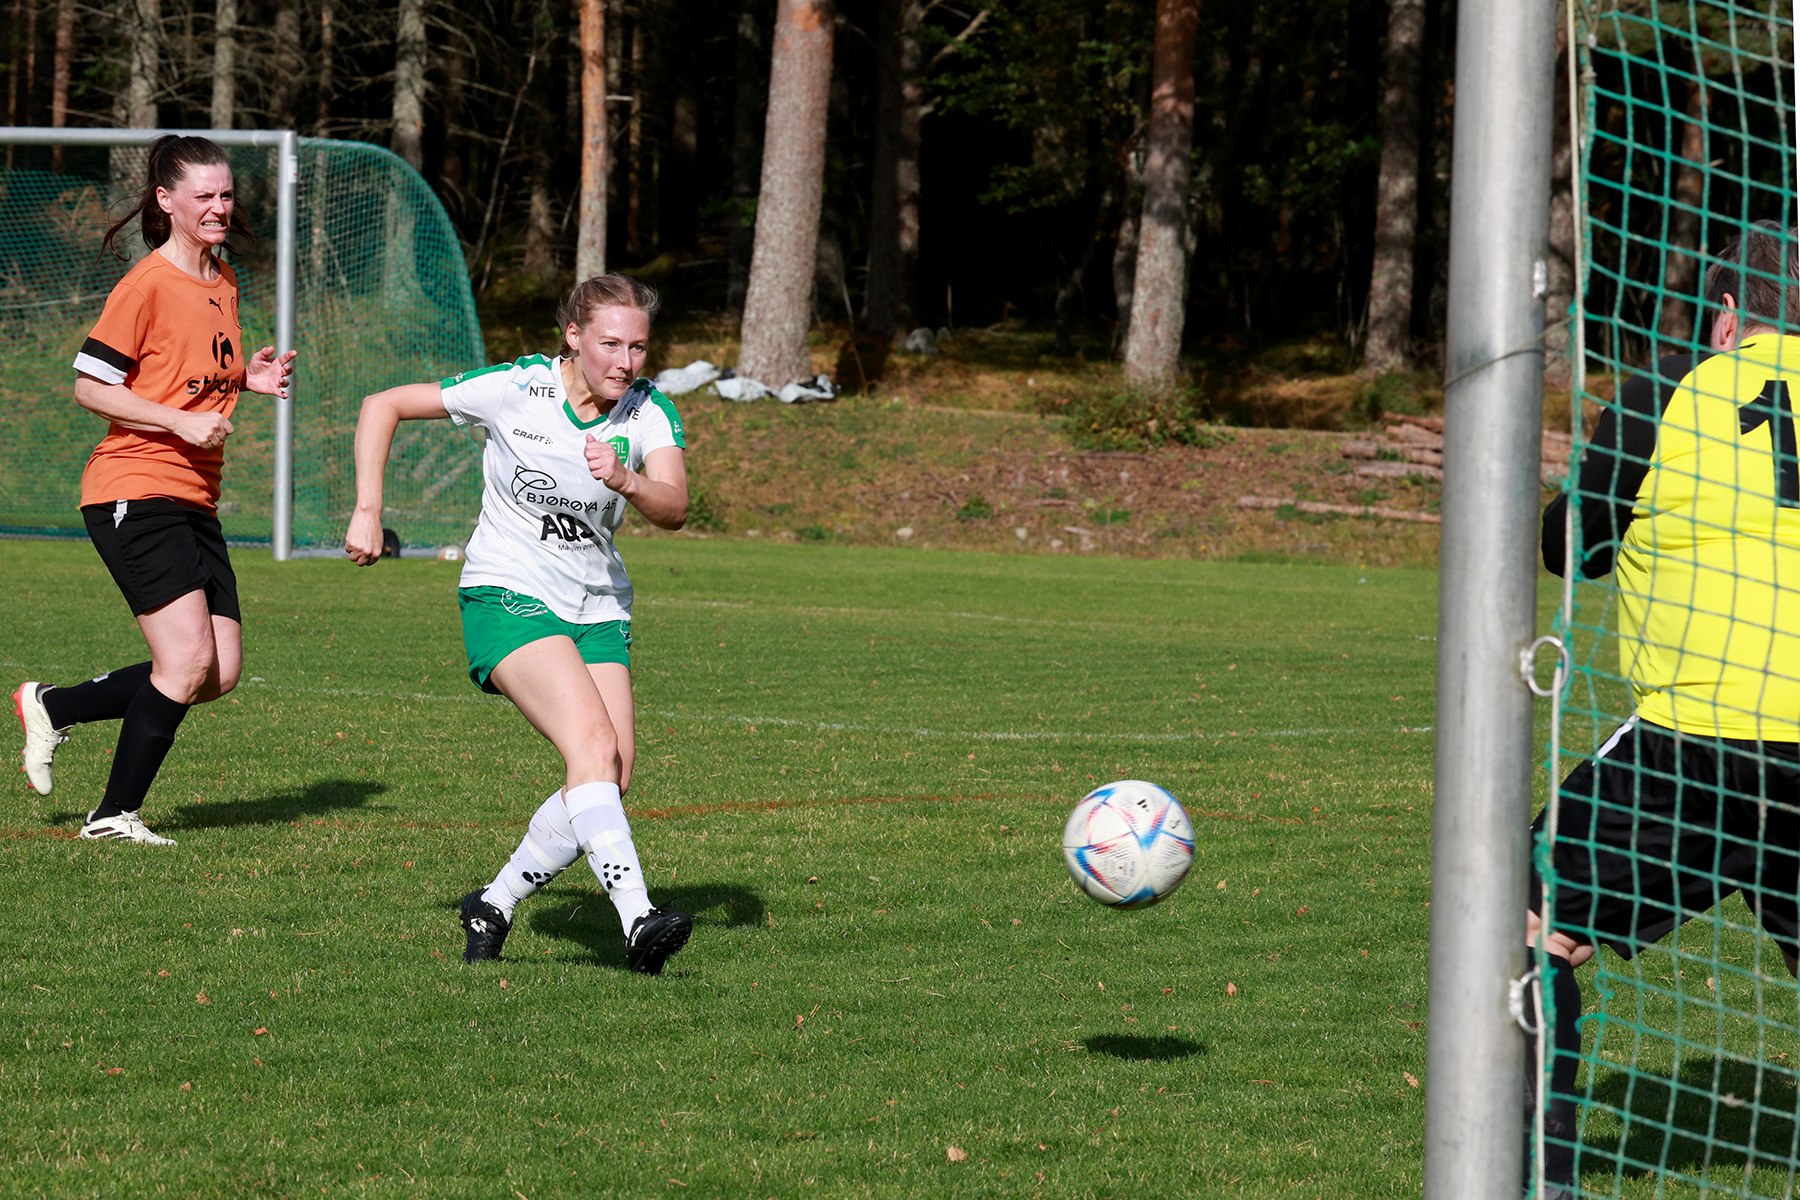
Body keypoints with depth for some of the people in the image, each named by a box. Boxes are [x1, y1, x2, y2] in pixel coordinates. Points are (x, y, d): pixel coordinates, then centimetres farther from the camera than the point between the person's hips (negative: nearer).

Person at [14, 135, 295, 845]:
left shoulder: (224, 284, 15)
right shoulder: (147, 285, -10)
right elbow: (90, 386, -11)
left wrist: (250, 380, 9)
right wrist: (182, 422, -18)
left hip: (196, 501, 8)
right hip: (135, 492, -8)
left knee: (219, 674, 1)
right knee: (187, 663, -16)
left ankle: (53, 707, 17)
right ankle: (116, 814, -2)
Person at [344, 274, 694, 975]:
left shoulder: (649, 412, -4)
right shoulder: (515, 390, -12)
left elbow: (674, 509, -21)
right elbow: (383, 407, -4)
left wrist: (627, 481, -41)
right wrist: (367, 514, -8)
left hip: (598, 608, 5)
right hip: (508, 596, -5)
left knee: (613, 778, -8)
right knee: (593, 741, -26)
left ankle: (494, 906, 12)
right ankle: (638, 921, -36)